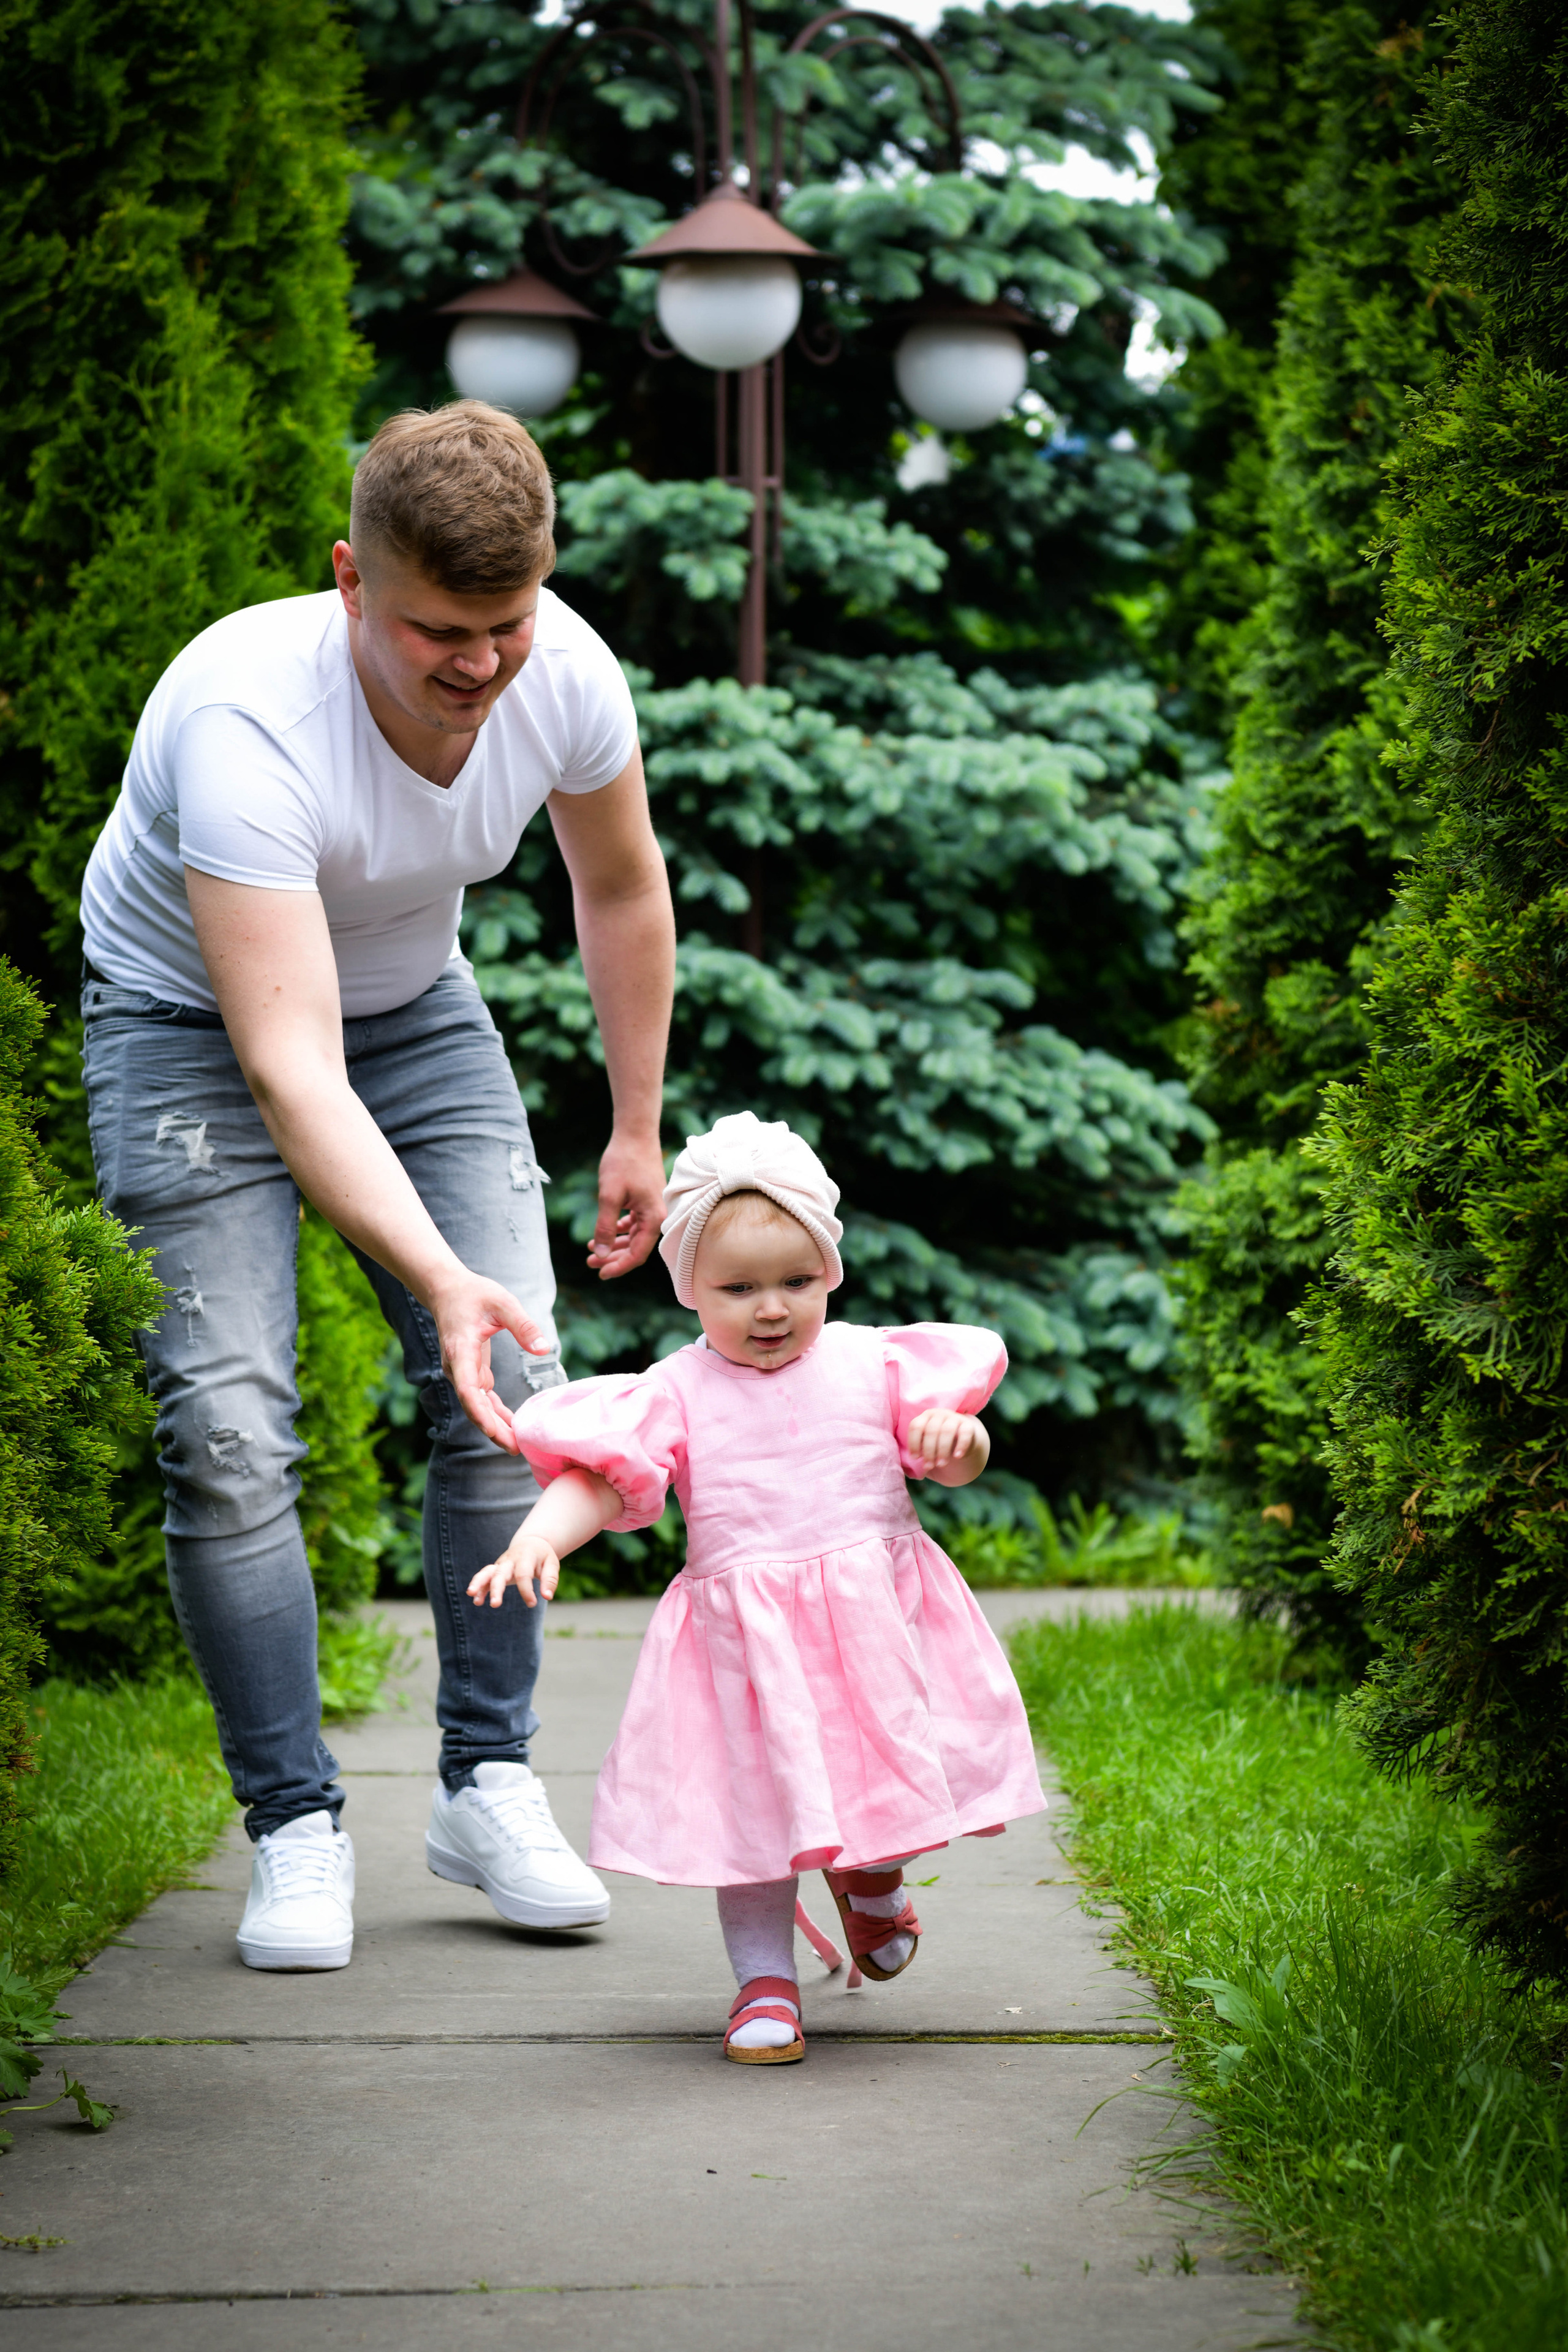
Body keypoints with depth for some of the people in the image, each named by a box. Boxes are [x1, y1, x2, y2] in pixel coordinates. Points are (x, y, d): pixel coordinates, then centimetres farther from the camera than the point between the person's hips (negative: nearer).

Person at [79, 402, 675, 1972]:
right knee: (229, 1428, -16)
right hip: (195, 1020, -4)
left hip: (413, 1008, 4)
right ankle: (297, 1827, -4)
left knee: (516, 1387, -9)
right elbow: (287, 1068, -42)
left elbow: (621, 889, 2)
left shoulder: (563, 672, -22)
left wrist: (637, 1126, 9)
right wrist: (438, 1277, -52)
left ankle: (489, 1784, 3)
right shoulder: (242, 721, -38)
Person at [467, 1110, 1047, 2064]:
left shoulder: (873, 1363, 4)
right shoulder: (677, 1394, -2)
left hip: (877, 1621, 1)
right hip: (745, 1642, -1)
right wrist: (537, 1539, -28)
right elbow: (598, 1477, -9)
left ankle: (872, 1880, 39)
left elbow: (961, 1458, 8)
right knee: (754, 1800, 0)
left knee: (900, 1774, 4)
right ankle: (764, 1977, 16)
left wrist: (957, 1436, -16)